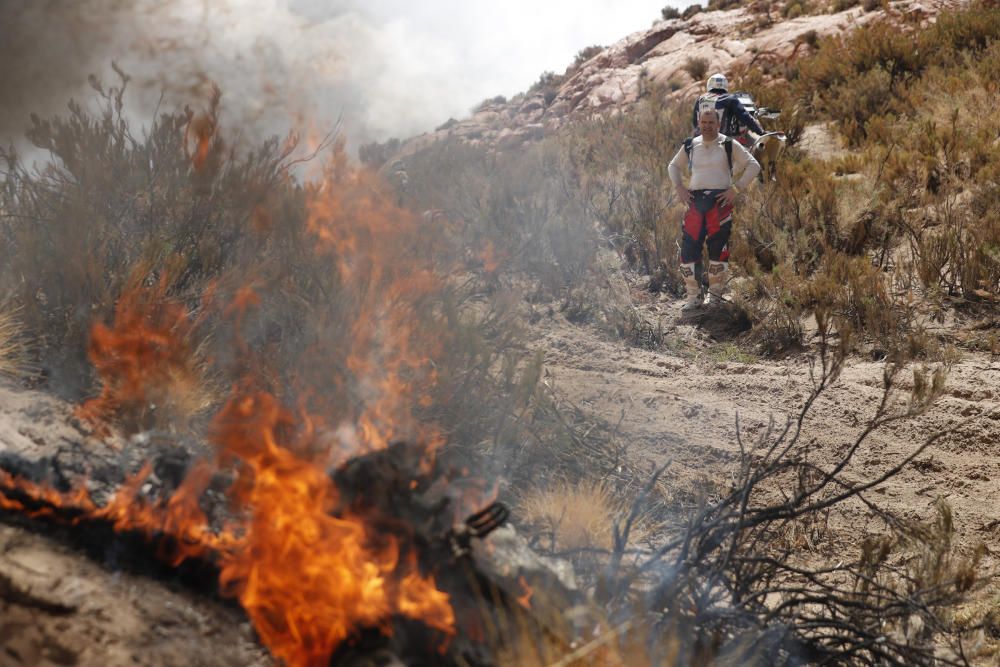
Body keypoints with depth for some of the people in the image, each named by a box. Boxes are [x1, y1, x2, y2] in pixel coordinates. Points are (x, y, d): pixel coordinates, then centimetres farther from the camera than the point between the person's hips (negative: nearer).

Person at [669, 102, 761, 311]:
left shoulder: (729, 145, 1)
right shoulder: (690, 146, 11)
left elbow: (753, 166, 1)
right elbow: (673, 166, 26)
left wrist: (736, 188, -7)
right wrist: (679, 188, 11)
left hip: (720, 201, -3)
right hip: (695, 201, 3)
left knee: (718, 250, -1)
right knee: (688, 249, -3)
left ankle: (715, 294, 13)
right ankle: (693, 297, 7)